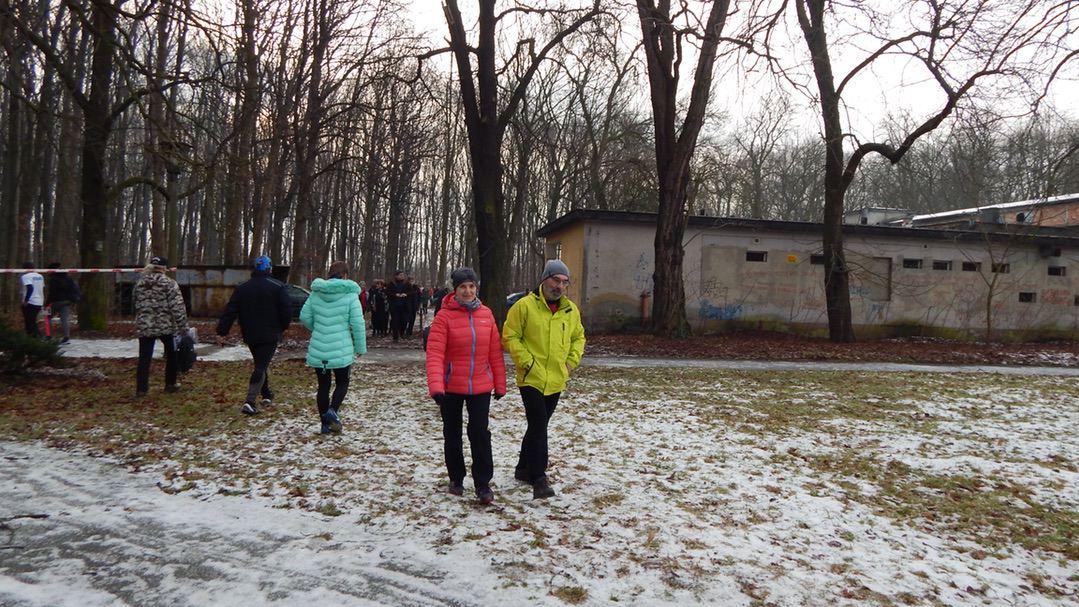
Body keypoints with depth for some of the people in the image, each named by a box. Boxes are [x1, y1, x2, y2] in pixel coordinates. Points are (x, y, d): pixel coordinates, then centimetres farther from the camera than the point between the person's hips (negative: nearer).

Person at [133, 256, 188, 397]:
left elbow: (135, 303, 17)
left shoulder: (139, 283, 8)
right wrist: (182, 326, -11)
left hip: (144, 326, 3)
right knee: (172, 354, 16)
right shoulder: (169, 283, -8)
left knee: (144, 358, 4)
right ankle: (170, 384, 21)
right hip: (166, 326, -3)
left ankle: (141, 389, 2)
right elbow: (177, 307, -13)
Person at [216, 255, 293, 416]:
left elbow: (230, 311, -1)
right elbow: (287, 311, -11)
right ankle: (249, 401, -17)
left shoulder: (242, 288, 5)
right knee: (261, 366, -5)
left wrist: (222, 331, -1)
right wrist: (282, 327, 6)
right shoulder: (278, 286, -7)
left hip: (251, 336, 4)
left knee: (261, 364, 22)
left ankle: (266, 395, 29)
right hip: (270, 335, -4)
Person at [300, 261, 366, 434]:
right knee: (342, 383, 14)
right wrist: (361, 347, 1)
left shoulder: (316, 292, 3)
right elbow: (358, 323, -10)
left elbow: (304, 317, 8)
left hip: (317, 349, 3)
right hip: (341, 350, -3)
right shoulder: (350, 294, -8)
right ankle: (333, 411, -11)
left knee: (323, 385, 13)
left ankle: (326, 423, 17)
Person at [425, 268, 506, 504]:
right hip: (451, 387, -1)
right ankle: (456, 479, 30)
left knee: (480, 433, -3)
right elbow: (434, 353, -19)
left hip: (480, 386, 1)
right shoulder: (445, 315, -11)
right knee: (452, 434, 13)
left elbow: (495, 352, 4)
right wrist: (436, 386, -30)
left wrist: (500, 384, 7)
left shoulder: (486, 314, 0)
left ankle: (483, 483, 9)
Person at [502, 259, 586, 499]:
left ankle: (524, 469, 32)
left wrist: (572, 361, 6)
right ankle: (538, 479, -9)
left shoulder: (571, 310, 6)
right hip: (532, 379, -6)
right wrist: (526, 361, -15)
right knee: (539, 427, -13)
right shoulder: (525, 305, -11)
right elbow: (510, 337, -9)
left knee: (538, 426, 17)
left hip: (556, 381, 6)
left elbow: (578, 337, 19)